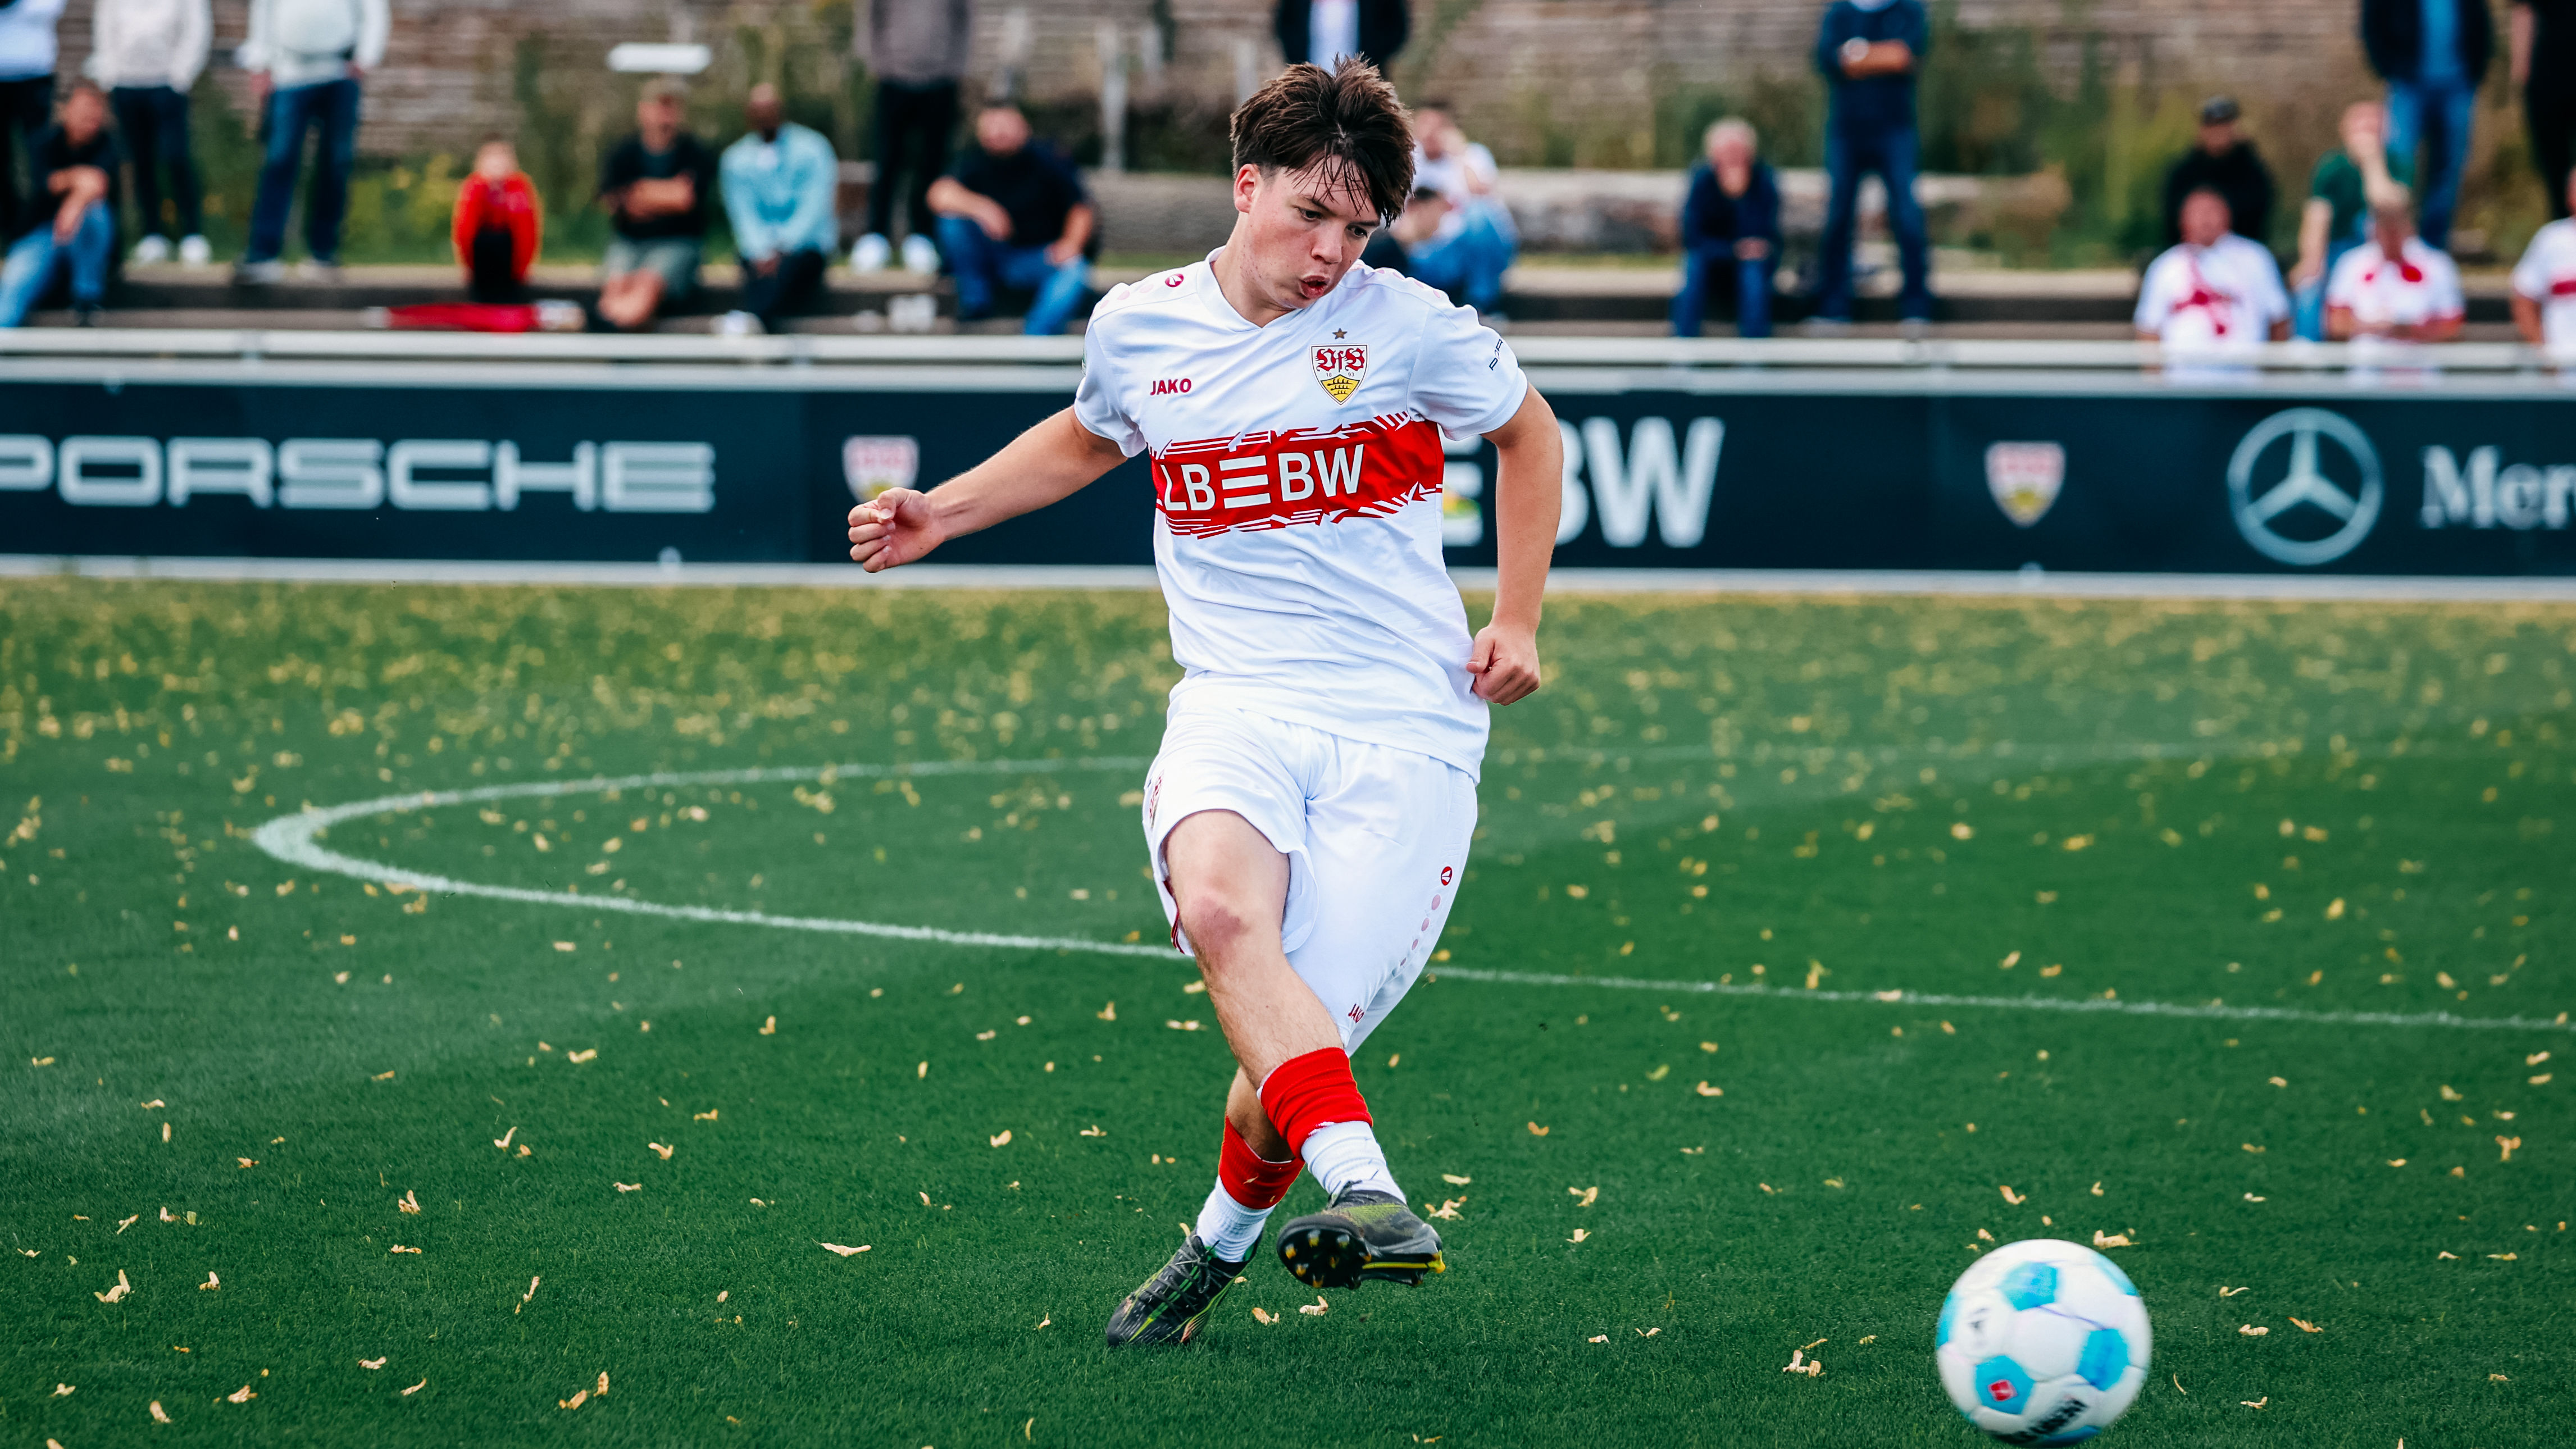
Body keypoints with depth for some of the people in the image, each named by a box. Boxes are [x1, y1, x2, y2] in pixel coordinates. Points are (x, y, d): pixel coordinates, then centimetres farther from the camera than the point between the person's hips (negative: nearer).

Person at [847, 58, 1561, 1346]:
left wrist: (1517, 621, 12)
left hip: (1406, 730, -2)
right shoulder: (1139, 327, 8)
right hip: (1238, 702, 2)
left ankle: (1223, 1239, 21)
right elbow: (1087, 439, 32)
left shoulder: (1407, 327, 0)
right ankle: (1363, 1190, -46)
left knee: (1285, 1065, -12)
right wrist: (938, 515, 22)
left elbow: (1530, 432, 19)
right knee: (1219, 905, -35)